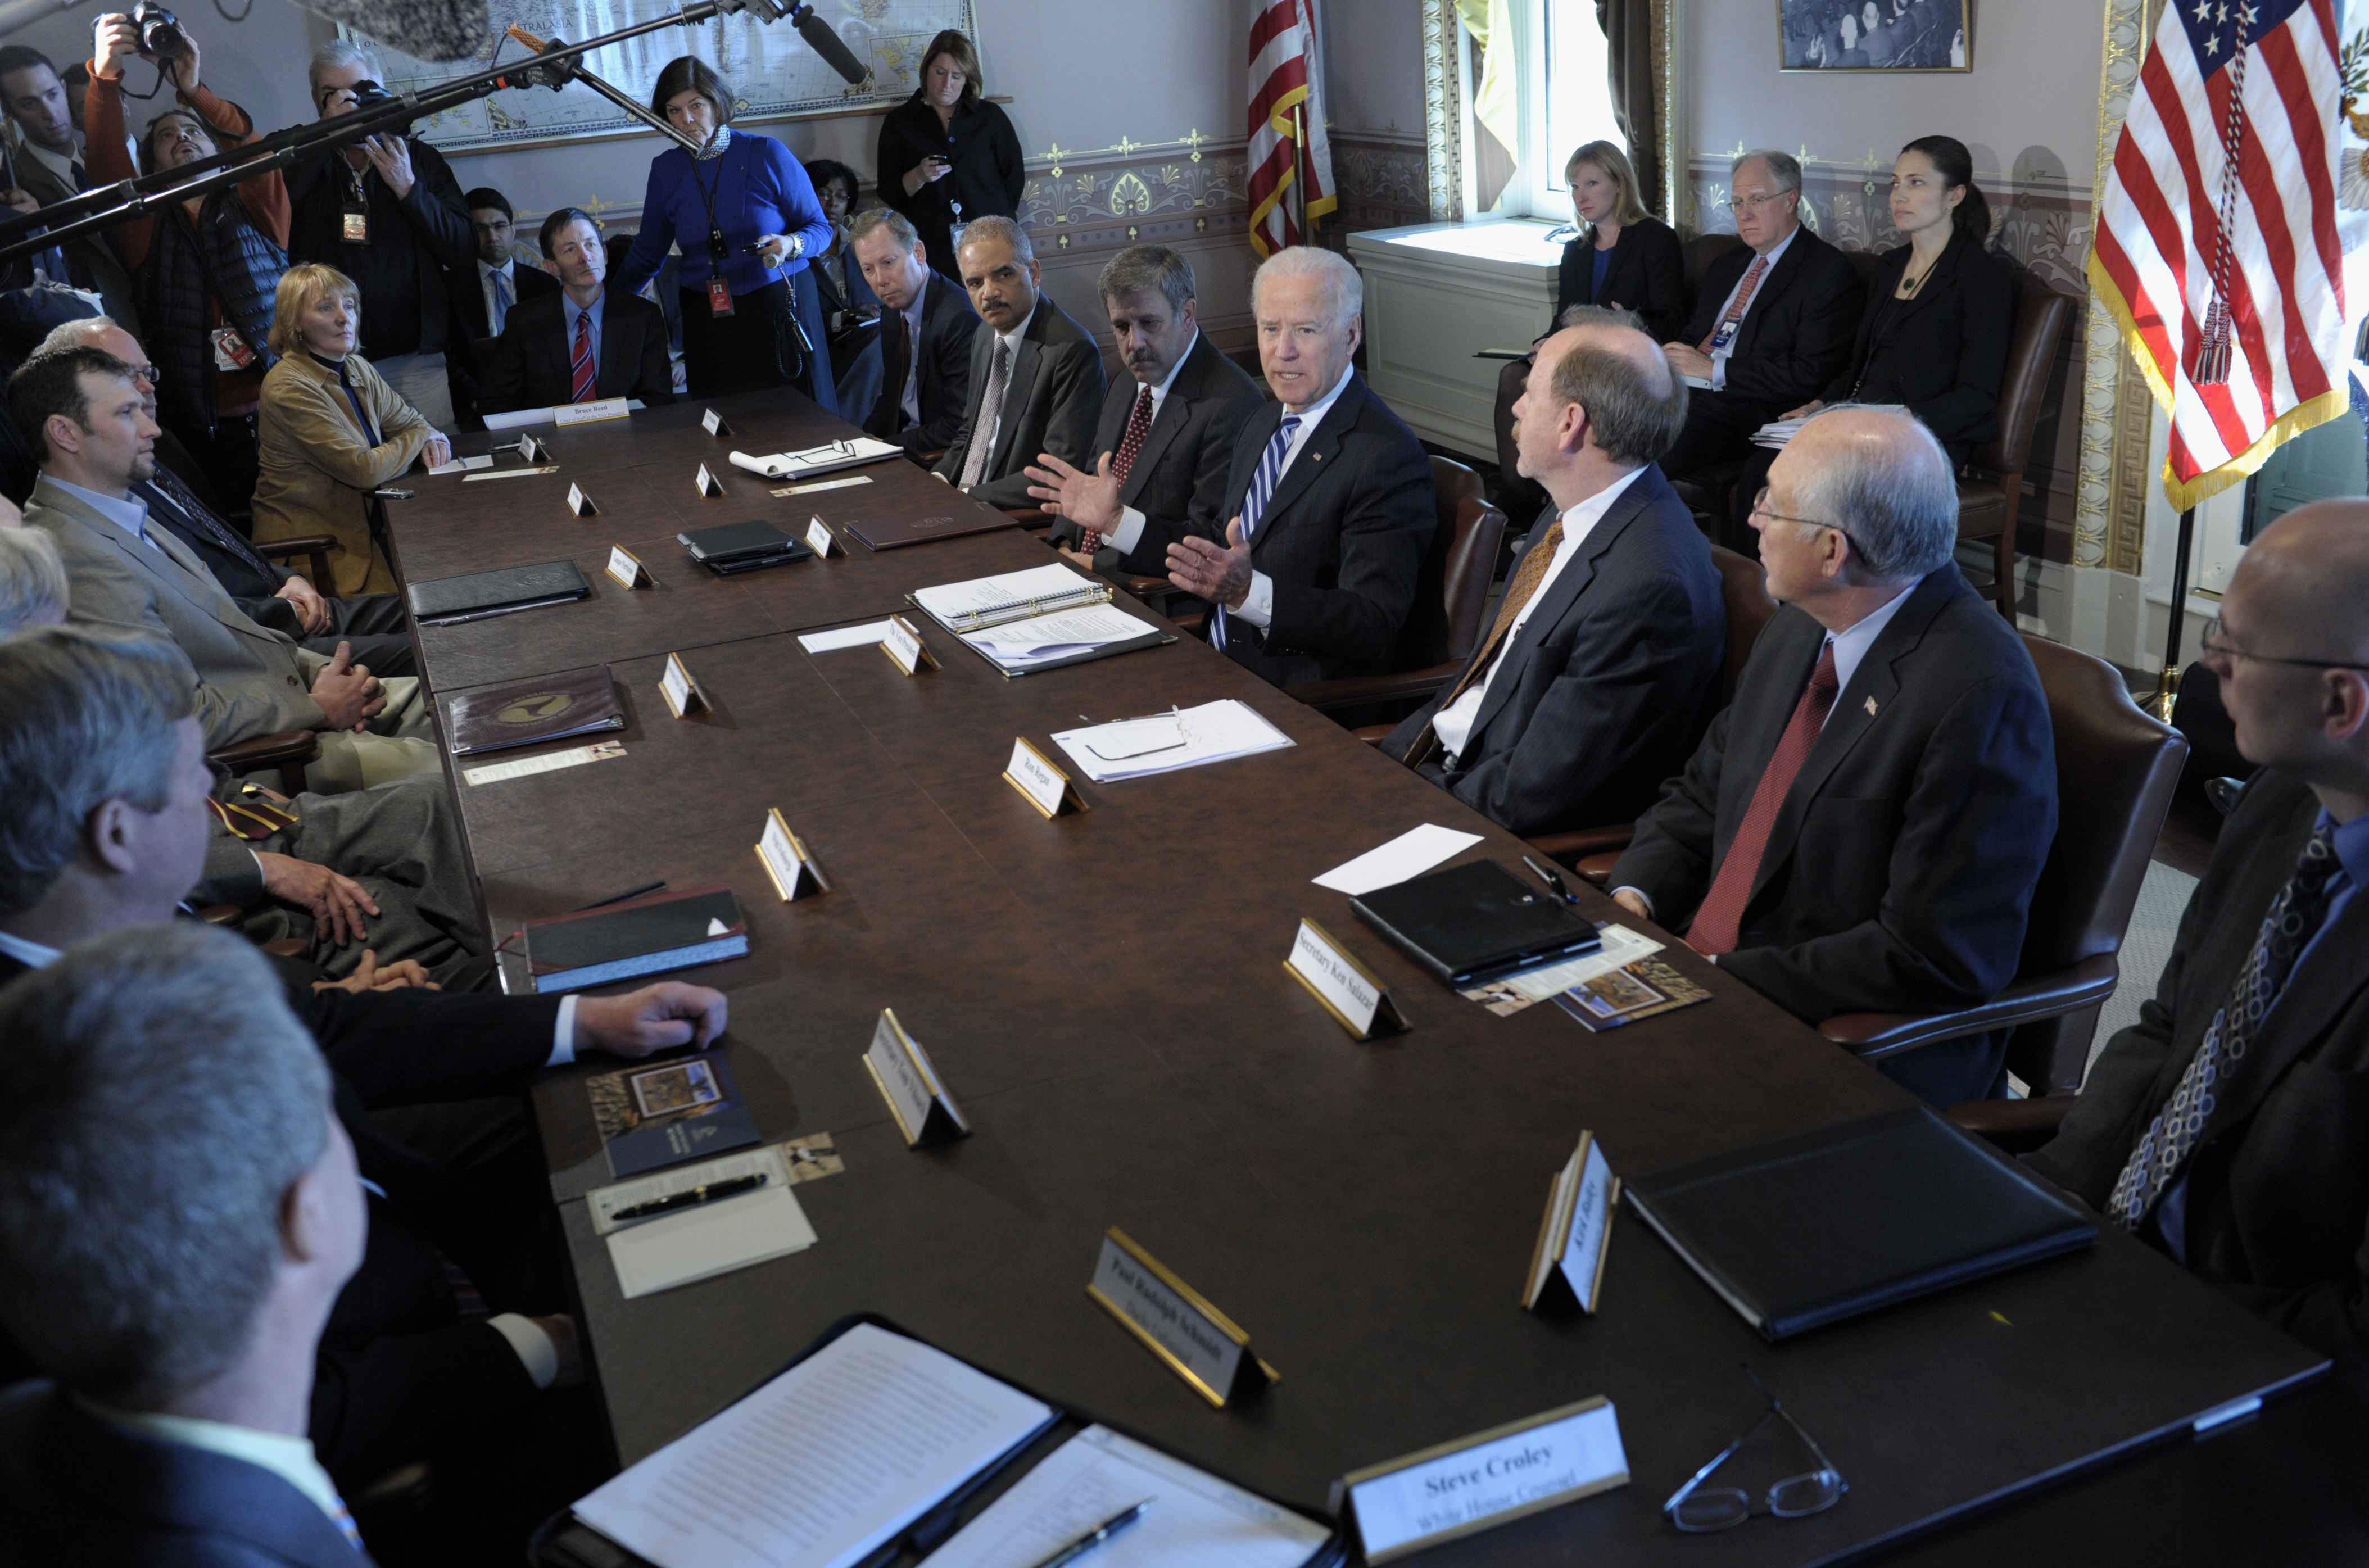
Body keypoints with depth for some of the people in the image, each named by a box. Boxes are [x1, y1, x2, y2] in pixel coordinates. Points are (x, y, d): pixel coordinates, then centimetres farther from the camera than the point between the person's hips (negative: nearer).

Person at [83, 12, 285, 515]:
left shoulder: (253, 207, 13)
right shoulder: (147, 226, 14)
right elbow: (107, 163, -3)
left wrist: (194, 91, -22)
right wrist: (105, 78, -18)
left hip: (279, 405, 0)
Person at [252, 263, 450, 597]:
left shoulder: (359, 370, 8)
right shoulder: (289, 387, -17)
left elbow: (408, 419, 21)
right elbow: (364, 469, -21)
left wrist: (431, 437, -4)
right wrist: (419, 439, -3)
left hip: (361, 524, 8)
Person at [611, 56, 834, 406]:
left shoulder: (767, 154, -4)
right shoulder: (665, 170, 6)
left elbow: (820, 228, 0)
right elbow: (648, 252, 18)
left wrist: (790, 245, -20)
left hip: (780, 308, -2)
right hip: (708, 321, 2)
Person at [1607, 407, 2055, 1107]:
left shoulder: (1981, 693, -20)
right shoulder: (1801, 628, 6)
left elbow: (1937, 958, -22)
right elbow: (1702, 793, 17)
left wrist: (1720, 976, -21)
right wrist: (1634, 897, -3)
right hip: (1701, 974, 8)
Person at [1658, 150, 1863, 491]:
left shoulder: (1829, 271, -2)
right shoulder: (1725, 266, 24)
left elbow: (1812, 375, -12)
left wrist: (1715, 370, -15)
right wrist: (1668, 357, -2)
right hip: (1682, 395, 7)